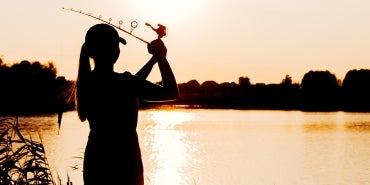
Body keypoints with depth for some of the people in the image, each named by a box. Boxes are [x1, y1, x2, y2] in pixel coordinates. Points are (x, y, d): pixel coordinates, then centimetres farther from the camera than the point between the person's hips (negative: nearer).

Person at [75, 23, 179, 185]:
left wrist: (154, 59, 24)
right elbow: (172, 93, -14)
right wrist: (160, 56, -4)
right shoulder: (120, 82, -19)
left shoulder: (87, 81, 5)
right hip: (124, 164, -8)